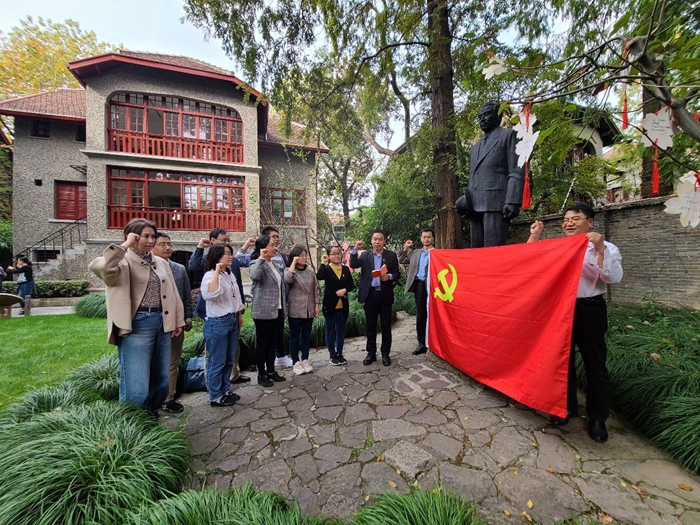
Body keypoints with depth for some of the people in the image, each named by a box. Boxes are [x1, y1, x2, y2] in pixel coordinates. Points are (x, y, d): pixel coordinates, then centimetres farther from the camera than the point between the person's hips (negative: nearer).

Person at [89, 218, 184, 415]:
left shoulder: (162, 263, 12)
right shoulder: (124, 261, -5)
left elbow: (173, 293, 13)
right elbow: (99, 267, -29)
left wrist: (177, 321, 11)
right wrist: (125, 245, -19)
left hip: (162, 323, 6)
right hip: (137, 325, -6)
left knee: (161, 379, 16)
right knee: (136, 385, -2)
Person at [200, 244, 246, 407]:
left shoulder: (229, 275, 12)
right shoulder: (210, 275, -14)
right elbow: (210, 294, -34)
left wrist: (239, 315, 17)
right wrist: (217, 271, -30)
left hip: (232, 321, 9)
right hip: (217, 323, -8)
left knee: (229, 360, 17)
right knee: (217, 362, 5)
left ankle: (225, 391, 32)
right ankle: (215, 397, 20)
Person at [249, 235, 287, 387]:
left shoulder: (274, 264, 14)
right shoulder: (257, 263, -11)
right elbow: (254, 275, -36)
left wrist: (284, 306, 17)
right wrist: (261, 258, -29)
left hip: (277, 310, 8)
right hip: (264, 311, -8)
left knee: (272, 343, 17)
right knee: (262, 344, 6)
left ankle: (271, 371, 30)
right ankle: (261, 374, 20)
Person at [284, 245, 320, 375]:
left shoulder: (310, 270, 6)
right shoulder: (289, 270, -5)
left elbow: (315, 288, 9)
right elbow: (287, 279, -29)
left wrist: (316, 305, 5)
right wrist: (294, 263, -20)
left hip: (309, 309, 4)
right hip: (295, 309, -4)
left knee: (306, 336, 13)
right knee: (294, 337, 7)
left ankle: (305, 360, 27)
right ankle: (296, 363, 20)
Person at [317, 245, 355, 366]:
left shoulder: (346, 269, 7)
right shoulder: (326, 268, -3)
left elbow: (352, 285, 4)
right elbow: (319, 277, -25)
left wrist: (345, 289, -14)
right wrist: (323, 263, -21)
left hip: (343, 305, 3)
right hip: (330, 305, -3)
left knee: (341, 331, 13)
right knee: (330, 331, 9)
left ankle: (340, 354, 27)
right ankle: (332, 356, 21)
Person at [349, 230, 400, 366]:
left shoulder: (391, 255, 4)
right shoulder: (365, 255, 8)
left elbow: (397, 274, 1)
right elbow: (353, 265, -7)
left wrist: (389, 276, -19)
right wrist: (355, 249, -14)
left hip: (385, 295, -1)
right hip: (370, 294, 1)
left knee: (386, 326, 7)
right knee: (370, 326, 10)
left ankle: (385, 354, 21)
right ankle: (371, 353, 23)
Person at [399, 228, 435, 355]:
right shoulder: (415, 253, 16)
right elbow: (401, 261, 20)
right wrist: (405, 249, 10)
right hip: (419, 286, 5)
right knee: (420, 316, 10)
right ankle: (422, 344, 20)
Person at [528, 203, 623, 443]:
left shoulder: (606, 248, -1)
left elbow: (614, 278, -15)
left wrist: (600, 249, -24)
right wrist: (534, 236, -3)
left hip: (590, 311, -3)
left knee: (594, 364, 6)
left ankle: (597, 418, 25)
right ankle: (567, 407, 31)